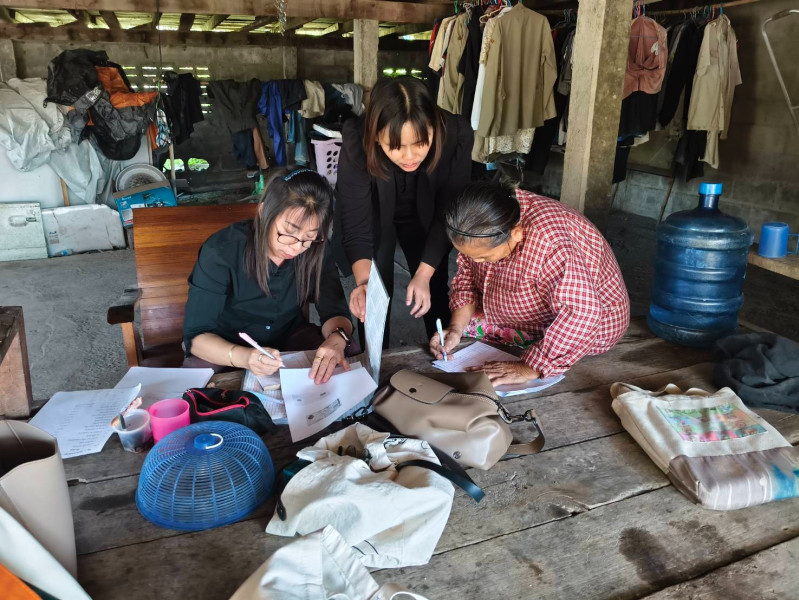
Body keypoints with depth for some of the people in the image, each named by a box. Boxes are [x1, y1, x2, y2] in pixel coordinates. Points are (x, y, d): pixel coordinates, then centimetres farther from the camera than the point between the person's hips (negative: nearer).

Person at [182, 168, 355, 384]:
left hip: (290, 338, 3)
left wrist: (336, 339, -39)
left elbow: (335, 311, -13)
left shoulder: (316, 251, -15)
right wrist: (243, 357, -43)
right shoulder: (221, 252, -25)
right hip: (225, 348, -2)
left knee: (346, 355, -24)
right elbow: (196, 335, -22)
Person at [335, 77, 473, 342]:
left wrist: (423, 275, -25)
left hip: (424, 216, 1)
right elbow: (355, 223, -33)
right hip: (374, 216, -1)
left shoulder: (456, 136, -32)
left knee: (433, 294, 5)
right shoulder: (356, 140, -36)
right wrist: (364, 281, -49)